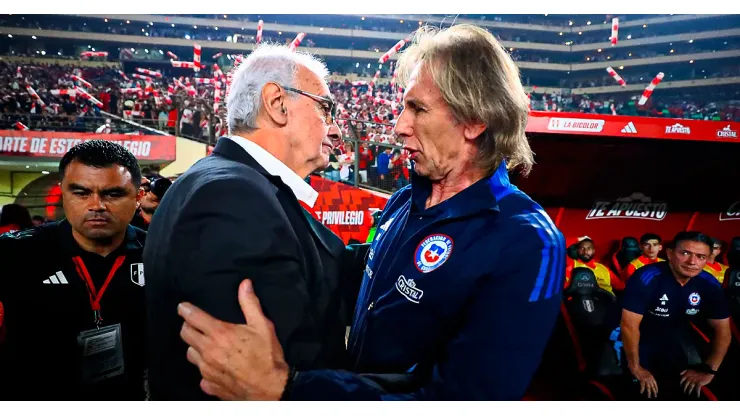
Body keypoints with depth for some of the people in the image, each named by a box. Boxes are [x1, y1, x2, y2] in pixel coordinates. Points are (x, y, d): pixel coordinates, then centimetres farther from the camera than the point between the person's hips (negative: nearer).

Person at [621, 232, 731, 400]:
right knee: (643, 394, -5)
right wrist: (635, 368, -20)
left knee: (685, 392, 8)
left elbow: (722, 330, -3)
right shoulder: (646, 278, -31)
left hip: (676, 342, 5)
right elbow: (629, 326, -28)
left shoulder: (710, 285, -15)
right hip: (641, 341, -4)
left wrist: (708, 370, -5)